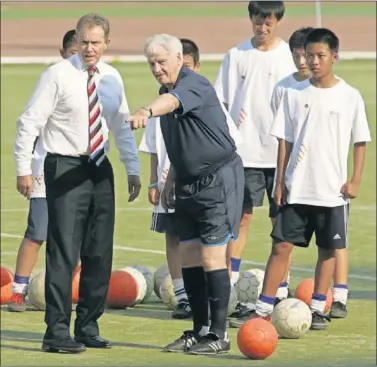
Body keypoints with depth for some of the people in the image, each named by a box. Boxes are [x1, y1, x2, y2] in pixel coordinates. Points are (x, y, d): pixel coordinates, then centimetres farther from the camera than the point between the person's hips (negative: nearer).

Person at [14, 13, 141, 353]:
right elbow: (30, 122, -8)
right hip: (65, 169, -6)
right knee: (64, 251, -10)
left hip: (100, 169, 6)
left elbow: (122, 127, 17)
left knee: (100, 252, 8)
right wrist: (24, 169, -13)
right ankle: (57, 332, -8)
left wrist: (133, 169, 13)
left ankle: (88, 326, 18)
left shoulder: (112, 78, 8)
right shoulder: (58, 76, -9)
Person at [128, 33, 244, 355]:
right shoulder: (168, 90, 9)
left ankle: (219, 334, -2)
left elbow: (174, 101, -44)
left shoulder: (194, 84, -18)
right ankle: (200, 330, 17)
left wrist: (147, 111, -63)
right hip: (188, 184, 9)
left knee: (212, 257, -8)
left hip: (218, 180, -9)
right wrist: (172, 178, 19)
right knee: (188, 256, 8)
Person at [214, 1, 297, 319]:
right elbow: (221, 103, 6)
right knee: (240, 218, 0)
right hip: (244, 152, 0)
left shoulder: (290, 57, 2)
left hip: (280, 152, 0)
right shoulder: (237, 56, 5)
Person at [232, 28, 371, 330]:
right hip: (297, 188, 1)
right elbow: (285, 140, 6)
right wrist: (280, 180, 2)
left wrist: (355, 180, -4)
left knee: (328, 249, 6)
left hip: (333, 189, -1)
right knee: (282, 245, -2)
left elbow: (360, 142, 3)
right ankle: (263, 308, -2)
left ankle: (318, 309, 16)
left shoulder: (350, 97, -1)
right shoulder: (295, 94, 4)